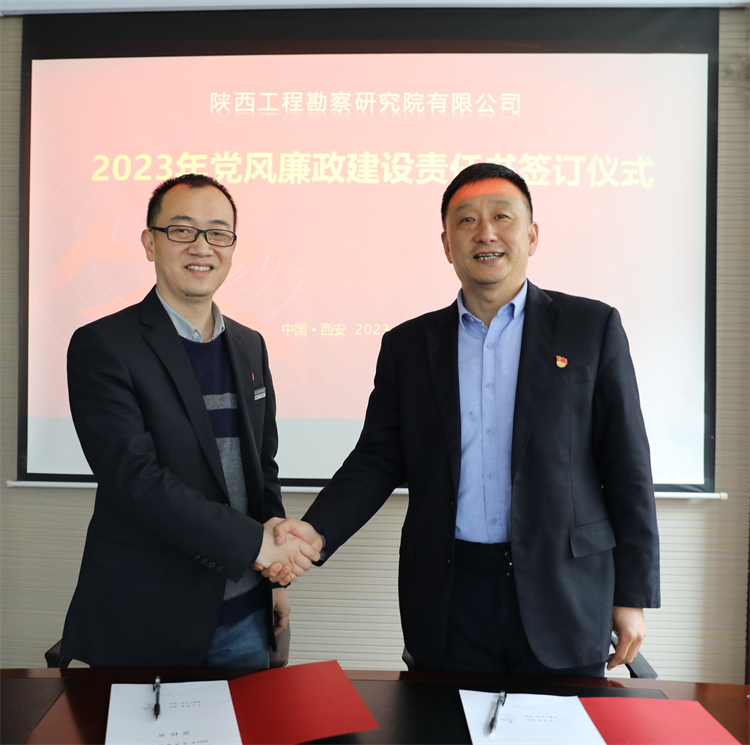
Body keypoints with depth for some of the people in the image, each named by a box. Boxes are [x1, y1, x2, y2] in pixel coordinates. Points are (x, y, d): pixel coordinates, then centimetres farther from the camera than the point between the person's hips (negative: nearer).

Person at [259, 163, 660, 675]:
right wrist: (317, 531, -11)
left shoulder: (592, 327, 1)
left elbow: (627, 466, 0)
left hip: (562, 596, 0)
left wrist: (633, 595, -1)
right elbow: (377, 459, 5)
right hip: (448, 600, 1)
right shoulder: (408, 345, 5)